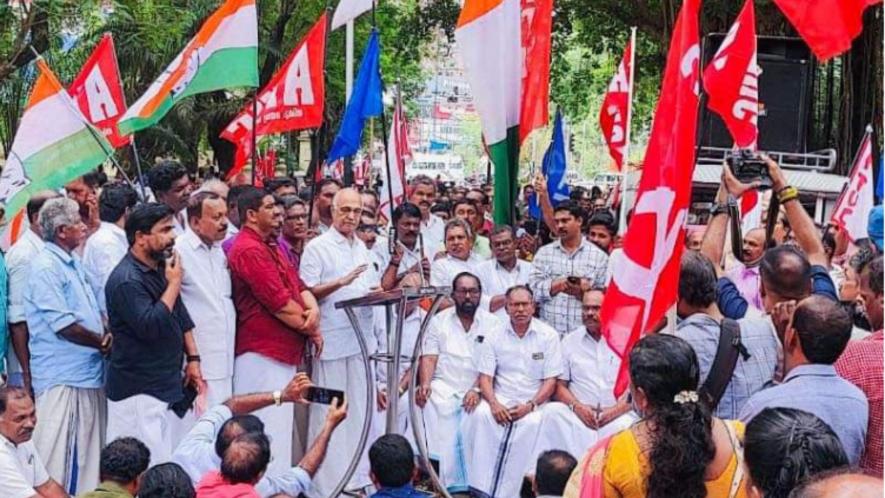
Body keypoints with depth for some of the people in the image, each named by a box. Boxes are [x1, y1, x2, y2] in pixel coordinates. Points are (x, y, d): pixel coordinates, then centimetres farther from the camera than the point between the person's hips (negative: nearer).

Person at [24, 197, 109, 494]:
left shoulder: (73, 262, 15)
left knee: (89, 454, 15)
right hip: (62, 378, -9)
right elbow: (63, 326, -19)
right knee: (58, 457, -5)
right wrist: (102, 343, -7)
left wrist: (107, 336, 1)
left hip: (89, 373, 9)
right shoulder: (45, 267, -14)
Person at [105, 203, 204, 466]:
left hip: (167, 384, 9)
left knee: (169, 462, 11)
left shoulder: (161, 267, 12)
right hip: (138, 391, -9)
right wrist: (174, 284, -17)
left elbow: (181, 316, 20)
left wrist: (192, 358, 13)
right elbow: (150, 326, -26)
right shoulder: (125, 280, -17)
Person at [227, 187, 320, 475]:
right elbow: (280, 305, -19)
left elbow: (299, 286, 13)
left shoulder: (272, 246, 16)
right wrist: (310, 329, -5)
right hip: (262, 354, -10)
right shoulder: (248, 250, -16)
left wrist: (313, 311, -8)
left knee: (280, 426, 16)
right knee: (269, 429, -7)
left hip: (284, 351, 10)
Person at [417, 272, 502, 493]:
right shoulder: (439, 321, 14)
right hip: (444, 387, 0)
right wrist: (425, 384, -13)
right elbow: (429, 358, 6)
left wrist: (476, 389, -16)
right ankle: (450, 483, -28)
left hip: (476, 390, 0)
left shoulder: (492, 323, 9)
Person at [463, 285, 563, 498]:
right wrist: (494, 403, -15)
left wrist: (530, 406, -16)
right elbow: (485, 376, 5)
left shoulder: (548, 336, 2)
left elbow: (551, 380, -1)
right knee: (481, 414, -30)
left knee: (531, 424, -35)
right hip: (501, 399, 2)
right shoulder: (496, 336, 9)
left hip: (533, 401, -2)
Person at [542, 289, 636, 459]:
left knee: (626, 427, -35)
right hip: (580, 414, 2)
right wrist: (577, 407, -9)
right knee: (553, 412, -27)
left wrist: (615, 411, -12)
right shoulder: (570, 341, 14)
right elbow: (560, 386, 11)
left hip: (618, 415, -2)